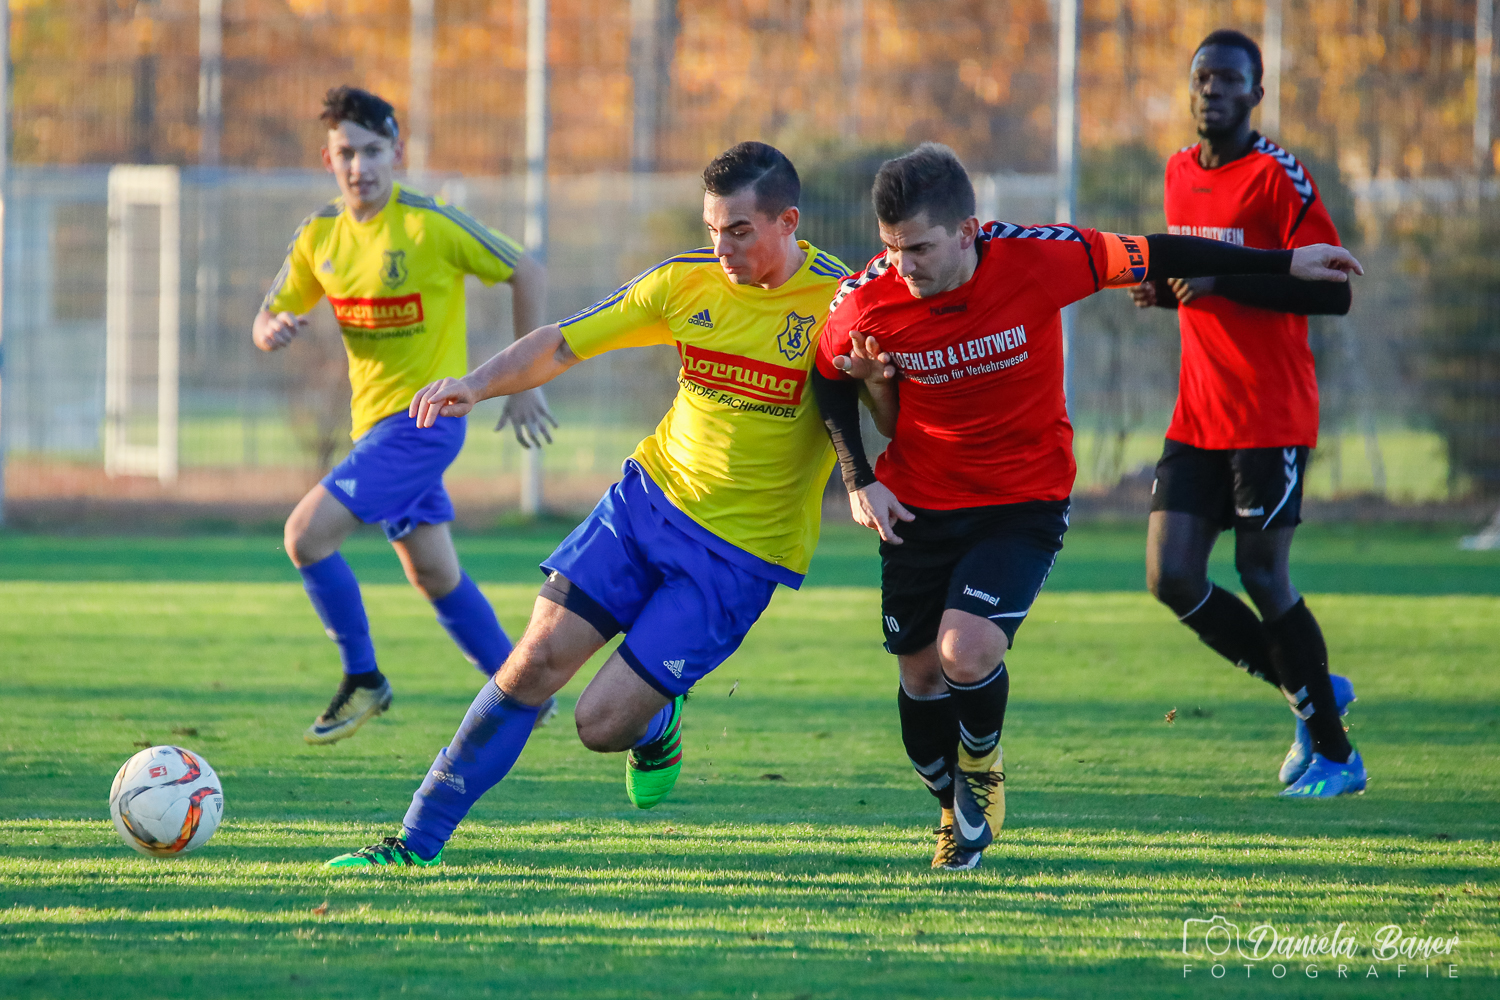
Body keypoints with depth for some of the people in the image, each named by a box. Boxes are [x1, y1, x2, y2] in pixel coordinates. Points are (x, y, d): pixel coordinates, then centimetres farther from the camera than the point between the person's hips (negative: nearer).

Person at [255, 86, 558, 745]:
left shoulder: (430, 226, -16)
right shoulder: (320, 233, 2)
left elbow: (527, 274, -8)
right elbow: (268, 323, 9)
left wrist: (525, 381, -7)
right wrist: (273, 331, -17)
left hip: (426, 418, -7)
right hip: (374, 420, 7)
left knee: (307, 533, -18)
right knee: (434, 576, 15)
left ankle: (363, 679, -3)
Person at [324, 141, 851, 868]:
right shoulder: (688, 283, -2)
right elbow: (564, 343, 2)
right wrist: (478, 383, -14)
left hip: (741, 554, -4)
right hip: (648, 499, 4)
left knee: (602, 725, -10)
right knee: (534, 663, -5)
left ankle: (659, 725, 27)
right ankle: (418, 840, 5)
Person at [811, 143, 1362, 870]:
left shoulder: (1037, 258, -22)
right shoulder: (866, 300, -16)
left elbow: (1150, 258, -8)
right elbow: (832, 380, 6)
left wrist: (1283, 264, 0)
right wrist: (859, 481, -4)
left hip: (1026, 497, -3)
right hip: (919, 502, 3)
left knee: (967, 651, -21)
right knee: (920, 671, 8)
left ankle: (982, 770, 12)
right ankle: (956, 813, 37)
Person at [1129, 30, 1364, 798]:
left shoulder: (1279, 178, -11)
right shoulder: (1179, 174, 13)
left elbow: (1333, 293, -16)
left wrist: (1223, 279, -22)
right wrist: (1166, 290, 4)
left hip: (1272, 414, -7)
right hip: (1198, 417, 7)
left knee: (1262, 576, -7)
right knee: (1171, 577, -1)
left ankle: (1336, 755, 8)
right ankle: (1310, 695, 18)